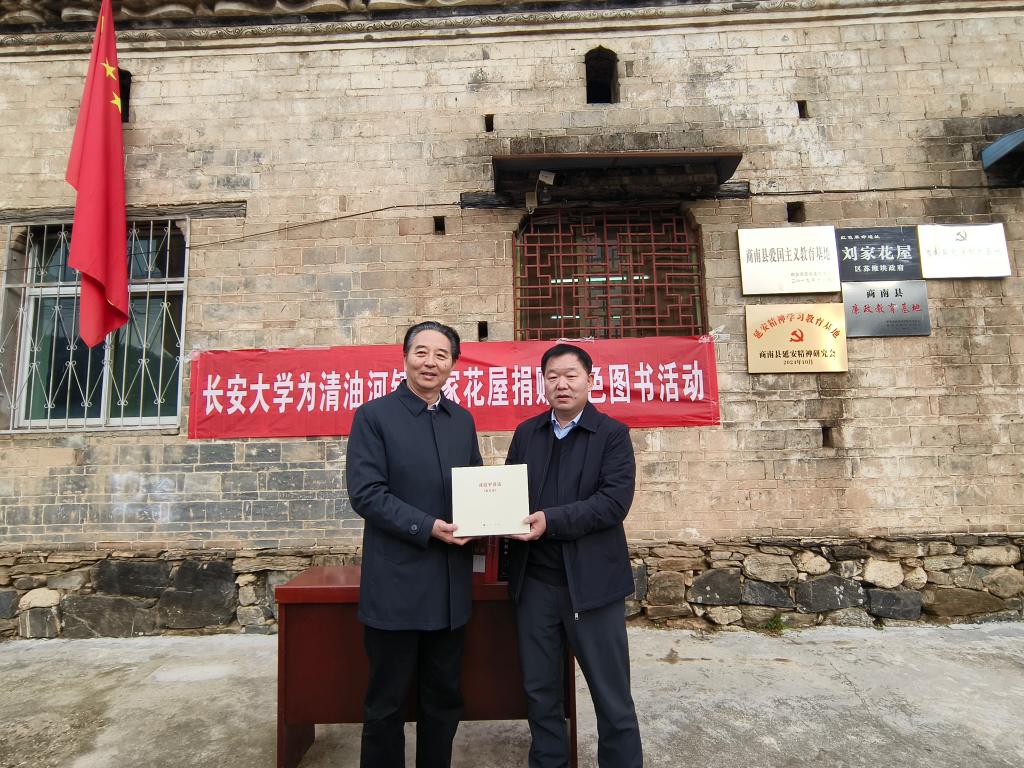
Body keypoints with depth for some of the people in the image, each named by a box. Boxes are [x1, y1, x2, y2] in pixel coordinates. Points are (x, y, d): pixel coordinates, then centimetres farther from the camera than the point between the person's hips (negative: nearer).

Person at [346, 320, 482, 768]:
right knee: (386, 703, 11)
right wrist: (427, 527, -20)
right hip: (397, 585, -5)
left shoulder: (463, 420, 9)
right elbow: (365, 494, -13)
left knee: (443, 698, 19)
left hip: (451, 586, 5)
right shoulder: (374, 416, -6)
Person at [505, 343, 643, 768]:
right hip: (534, 580, 4)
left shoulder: (613, 433, -4)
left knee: (612, 695, 9)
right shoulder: (525, 433, 9)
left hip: (592, 580, -4)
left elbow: (614, 501, -15)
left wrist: (551, 520, -23)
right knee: (539, 690, 17)